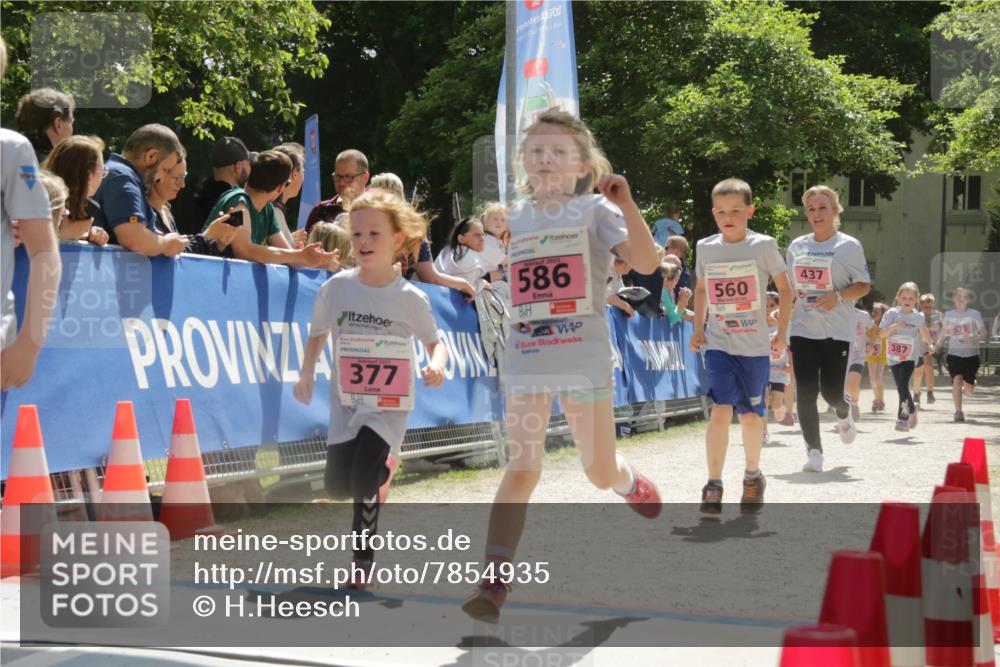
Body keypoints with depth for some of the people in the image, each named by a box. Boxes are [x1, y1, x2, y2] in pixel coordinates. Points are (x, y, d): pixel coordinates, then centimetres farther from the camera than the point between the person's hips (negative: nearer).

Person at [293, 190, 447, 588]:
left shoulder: (410, 298, -9)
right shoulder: (336, 287, -4)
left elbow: (435, 341, 1)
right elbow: (318, 334, 9)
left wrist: (437, 364, -20)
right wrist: (307, 373, -1)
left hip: (389, 406, -3)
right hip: (346, 402, 3)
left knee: (364, 483, -16)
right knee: (337, 487, 4)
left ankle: (363, 560, 4)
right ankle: (382, 469, 38)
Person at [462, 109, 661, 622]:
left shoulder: (594, 209, -2)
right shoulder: (518, 217, 11)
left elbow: (646, 262, -16)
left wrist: (627, 204, -24)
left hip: (584, 358, -3)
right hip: (525, 359, 3)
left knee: (601, 472, 8)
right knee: (521, 469, -6)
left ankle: (632, 485, 45)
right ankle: (493, 582, -10)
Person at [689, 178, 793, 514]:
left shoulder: (763, 246, -5)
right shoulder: (705, 247, 3)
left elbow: (784, 288, 3)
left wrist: (782, 332, -2)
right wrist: (698, 327, 10)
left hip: (755, 345, -1)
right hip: (718, 344, 1)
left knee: (750, 414, 8)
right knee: (721, 410, -14)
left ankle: (752, 475, 32)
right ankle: (713, 484, -7)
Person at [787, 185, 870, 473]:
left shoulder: (848, 246, -3)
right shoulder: (796, 247, 10)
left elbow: (864, 286, -3)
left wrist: (838, 295, -19)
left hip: (837, 330, -3)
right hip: (803, 328, 3)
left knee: (831, 391, -3)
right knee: (805, 392, -6)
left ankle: (844, 412, 35)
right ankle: (814, 452, -2)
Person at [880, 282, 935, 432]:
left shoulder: (918, 317, 1)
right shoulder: (892, 314, -2)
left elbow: (924, 333, 19)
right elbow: (882, 333, -8)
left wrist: (930, 344, 9)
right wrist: (894, 326, -21)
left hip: (910, 357, -2)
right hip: (894, 356, 2)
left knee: (903, 386, -18)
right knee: (900, 388, 10)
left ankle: (902, 418, -16)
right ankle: (912, 409, 36)